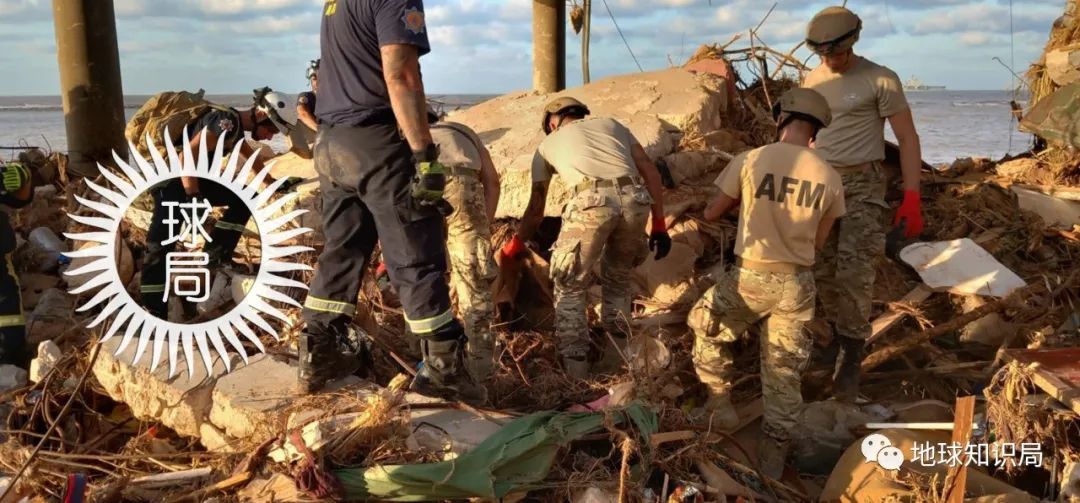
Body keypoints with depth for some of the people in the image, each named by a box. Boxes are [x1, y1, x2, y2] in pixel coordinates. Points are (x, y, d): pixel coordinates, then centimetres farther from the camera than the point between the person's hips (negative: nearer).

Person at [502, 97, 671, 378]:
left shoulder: (548, 144, 28)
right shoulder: (612, 125, 33)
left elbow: (535, 209, 31)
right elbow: (650, 172, 20)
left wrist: (515, 245, 46)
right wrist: (659, 224, 21)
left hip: (592, 203, -3)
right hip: (635, 201, 3)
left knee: (570, 287, 16)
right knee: (619, 277, 27)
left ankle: (575, 365, 14)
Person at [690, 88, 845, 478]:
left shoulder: (750, 161, -11)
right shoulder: (830, 178, -3)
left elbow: (711, 214, 1)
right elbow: (818, 241, 8)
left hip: (752, 277, -2)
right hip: (797, 283, 3)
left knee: (707, 331, 26)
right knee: (785, 370, 13)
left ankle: (720, 405, 28)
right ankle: (773, 455, 21)